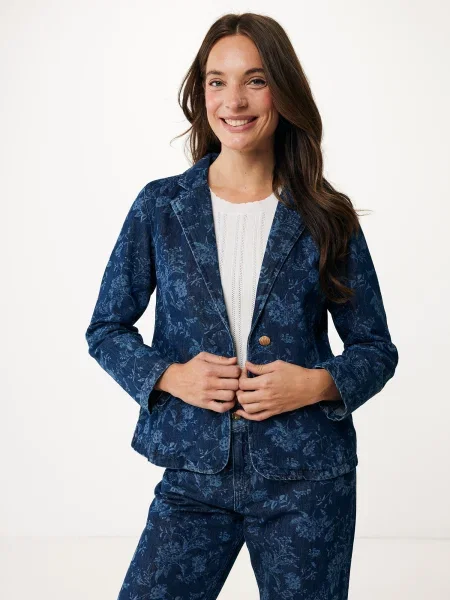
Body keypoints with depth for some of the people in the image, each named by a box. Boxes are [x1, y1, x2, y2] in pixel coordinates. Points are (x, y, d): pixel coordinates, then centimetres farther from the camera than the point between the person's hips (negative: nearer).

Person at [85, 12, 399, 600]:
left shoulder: (327, 218, -1)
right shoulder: (159, 207, 1)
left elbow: (376, 348, 5)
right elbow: (106, 328, 7)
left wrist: (319, 383, -14)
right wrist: (169, 376, -10)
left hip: (307, 484, 0)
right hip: (195, 474, 1)